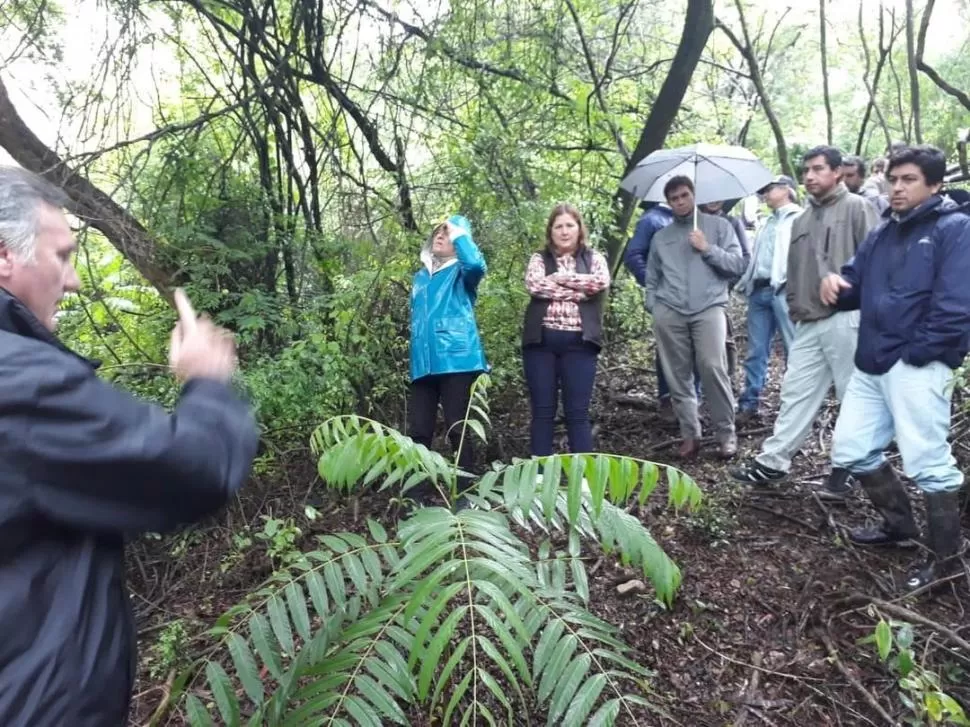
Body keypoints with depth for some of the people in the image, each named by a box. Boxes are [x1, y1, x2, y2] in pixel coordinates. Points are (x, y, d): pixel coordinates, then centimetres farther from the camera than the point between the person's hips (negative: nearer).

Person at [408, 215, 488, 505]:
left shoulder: (461, 273, 6)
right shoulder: (420, 277, 23)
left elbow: (477, 264, -19)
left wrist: (459, 233, -5)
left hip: (456, 359, -5)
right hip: (424, 363, 5)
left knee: (457, 428, -2)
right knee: (418, 430, 3)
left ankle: (465, 494, 7)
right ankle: (418, 494, 13)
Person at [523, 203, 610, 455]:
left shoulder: (593, 258, 12)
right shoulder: (540, 258, 12)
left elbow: (600, 282, -10)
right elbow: (534, 284, -9)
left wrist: (559, 278, -6)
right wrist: (578, 291, -10)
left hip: (578, 342, 0)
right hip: (541, 340, 1)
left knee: (577, 412, 1)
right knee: (542, 410, 4)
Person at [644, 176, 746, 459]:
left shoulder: (718, 225, 12)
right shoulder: (660, 237, 19)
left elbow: (738, 265, 5)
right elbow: (652, 278, 22)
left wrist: (708, 249, -6)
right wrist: (653, 307, 9)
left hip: (708, 309, -2)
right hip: (669, 314, 3)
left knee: (713, 369, -16)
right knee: (678, 376, 1)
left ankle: (726, 433, -3)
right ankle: (690, 434, 10)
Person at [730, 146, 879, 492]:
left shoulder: (856, 207, 0)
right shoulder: (801, 221, 20)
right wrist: (794, 306, 14)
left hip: (845, 317, -6)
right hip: (809, 323, 6)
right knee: (796, 391, 6)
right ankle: (772, 461, 10)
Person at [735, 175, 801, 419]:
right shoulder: (768, 224, 27)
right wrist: (746, 281, 11)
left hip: (783, 290, -7)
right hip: (759, 291, 7)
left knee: (794, 349, -2)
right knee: (756, 351, 5)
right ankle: (749, 402, 7)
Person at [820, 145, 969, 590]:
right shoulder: (883, 234, 18)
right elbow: (857, 281, 18)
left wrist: (915, 354, -16)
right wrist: (837, 284, -5)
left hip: (916, 367, -8)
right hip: (872, 365, 8)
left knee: (928, 464, -2)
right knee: (850, 451, 13)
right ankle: (900, 523, 33)